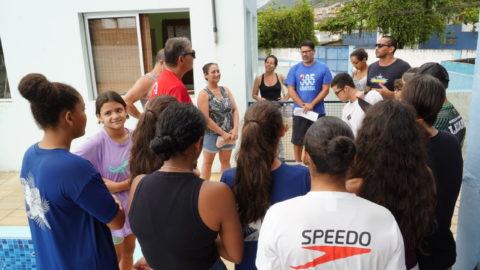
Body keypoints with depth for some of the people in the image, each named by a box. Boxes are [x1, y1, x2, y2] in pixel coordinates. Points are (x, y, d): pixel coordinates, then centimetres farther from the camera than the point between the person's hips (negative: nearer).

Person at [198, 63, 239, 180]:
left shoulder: (226, 90, 6)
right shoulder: (203, 94, -10)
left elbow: (235, 110, 3)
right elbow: (206, 119, -16)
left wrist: (235, 129, -11)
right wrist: (222, 133, -16)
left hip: (228, 133, 5)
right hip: (211, 134, -5)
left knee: (225, 161, 16)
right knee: (208, 162, 9)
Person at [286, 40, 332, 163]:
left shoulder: (323, 68, 0)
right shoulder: (294, 69, 4)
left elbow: (325, 89, -3)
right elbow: (291, 90, 1)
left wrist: (312, 104, -14)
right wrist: (303, 105, -12)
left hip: (318, 111, -1)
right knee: (297, 140, 9)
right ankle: (298, 164, 24)